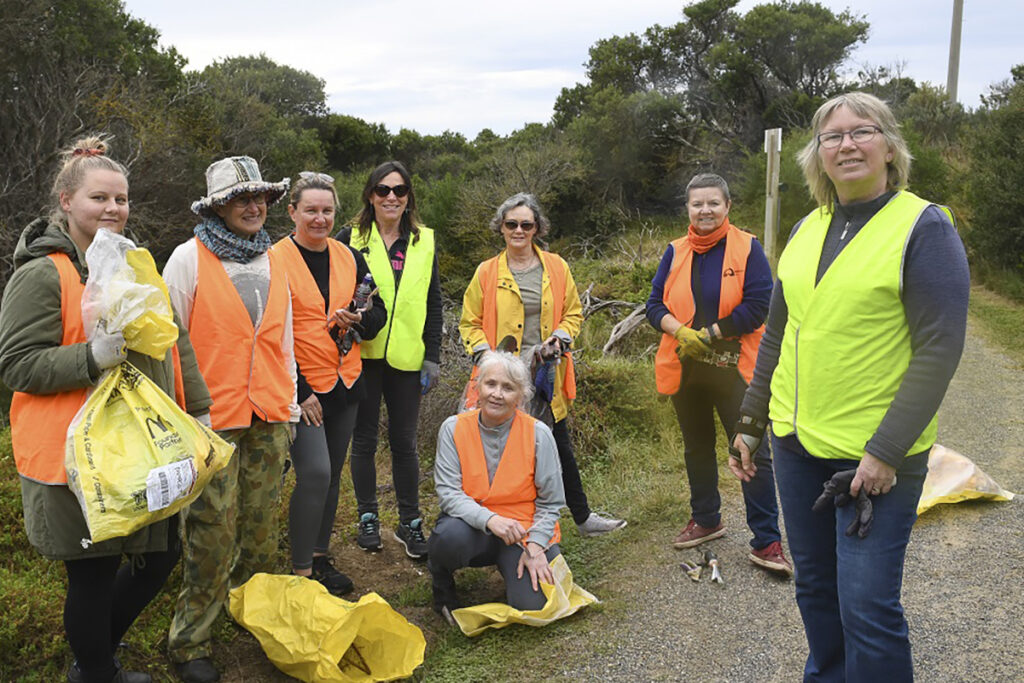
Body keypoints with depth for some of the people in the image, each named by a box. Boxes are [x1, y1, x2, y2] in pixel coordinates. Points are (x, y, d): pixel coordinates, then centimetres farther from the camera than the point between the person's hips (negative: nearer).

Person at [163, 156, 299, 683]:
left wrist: (288, 413, 16)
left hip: (268, 420, 5)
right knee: (213, 535, -2)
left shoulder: (273, 263, 13)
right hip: (212, 420, -5)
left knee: (261, 531, 10)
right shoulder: (190, 258, -2)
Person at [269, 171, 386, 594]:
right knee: (315, 472, -14)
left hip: (346, 382, 6)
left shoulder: (349, 258, 8)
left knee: (331, 475, 13)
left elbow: (378, 310, 14)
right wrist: (297, 392, -15)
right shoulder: (276, 259, -8)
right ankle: (301, 571, 0)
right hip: (301, 387, -6)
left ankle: (320, 557, 27)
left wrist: (360, 319, -11)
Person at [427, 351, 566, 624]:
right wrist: (489, 519, -28)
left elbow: (550, 502, 1)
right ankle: (441, 584, 1)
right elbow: (448, 492, -12)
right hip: (471, 525, 0)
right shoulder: (454, 428, -5)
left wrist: (535, 546, -13)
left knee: (533, 605, -21)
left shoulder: (538, 433, -6)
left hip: (522, 530, 0)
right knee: (451, 536, -35)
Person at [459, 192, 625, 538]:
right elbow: (470, 323, 7)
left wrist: (560, 337, -6)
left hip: (547, 373, 2)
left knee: (560, 447, 11)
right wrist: (484, 353, -10)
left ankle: (583, 518, 24)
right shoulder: (487, 272, 2)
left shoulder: (556, 267, 6)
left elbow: (573, 313, 13)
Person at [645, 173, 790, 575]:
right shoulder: (676, 252, 7)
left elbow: (757, 307, -11)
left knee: (753, 452, -5)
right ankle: (706, 519, 35)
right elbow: (655, 304, 4)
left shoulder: (747, 248, -4)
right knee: (697, 447, 17)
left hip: (734, 367, -4)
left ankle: (766, 541, 3)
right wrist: (682, 332, -15)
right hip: (685, 367, 4)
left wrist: (707, 335, -14)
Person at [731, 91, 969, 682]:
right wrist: (750, 422, 14)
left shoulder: (923, 227, -8)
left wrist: (885, 452, -18)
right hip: (797, 440, 6)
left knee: (866, 605, -3)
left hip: (877, 454, -6)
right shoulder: (807, 230, 9)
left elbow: (939, 349, -14)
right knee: (815, 588, 17)